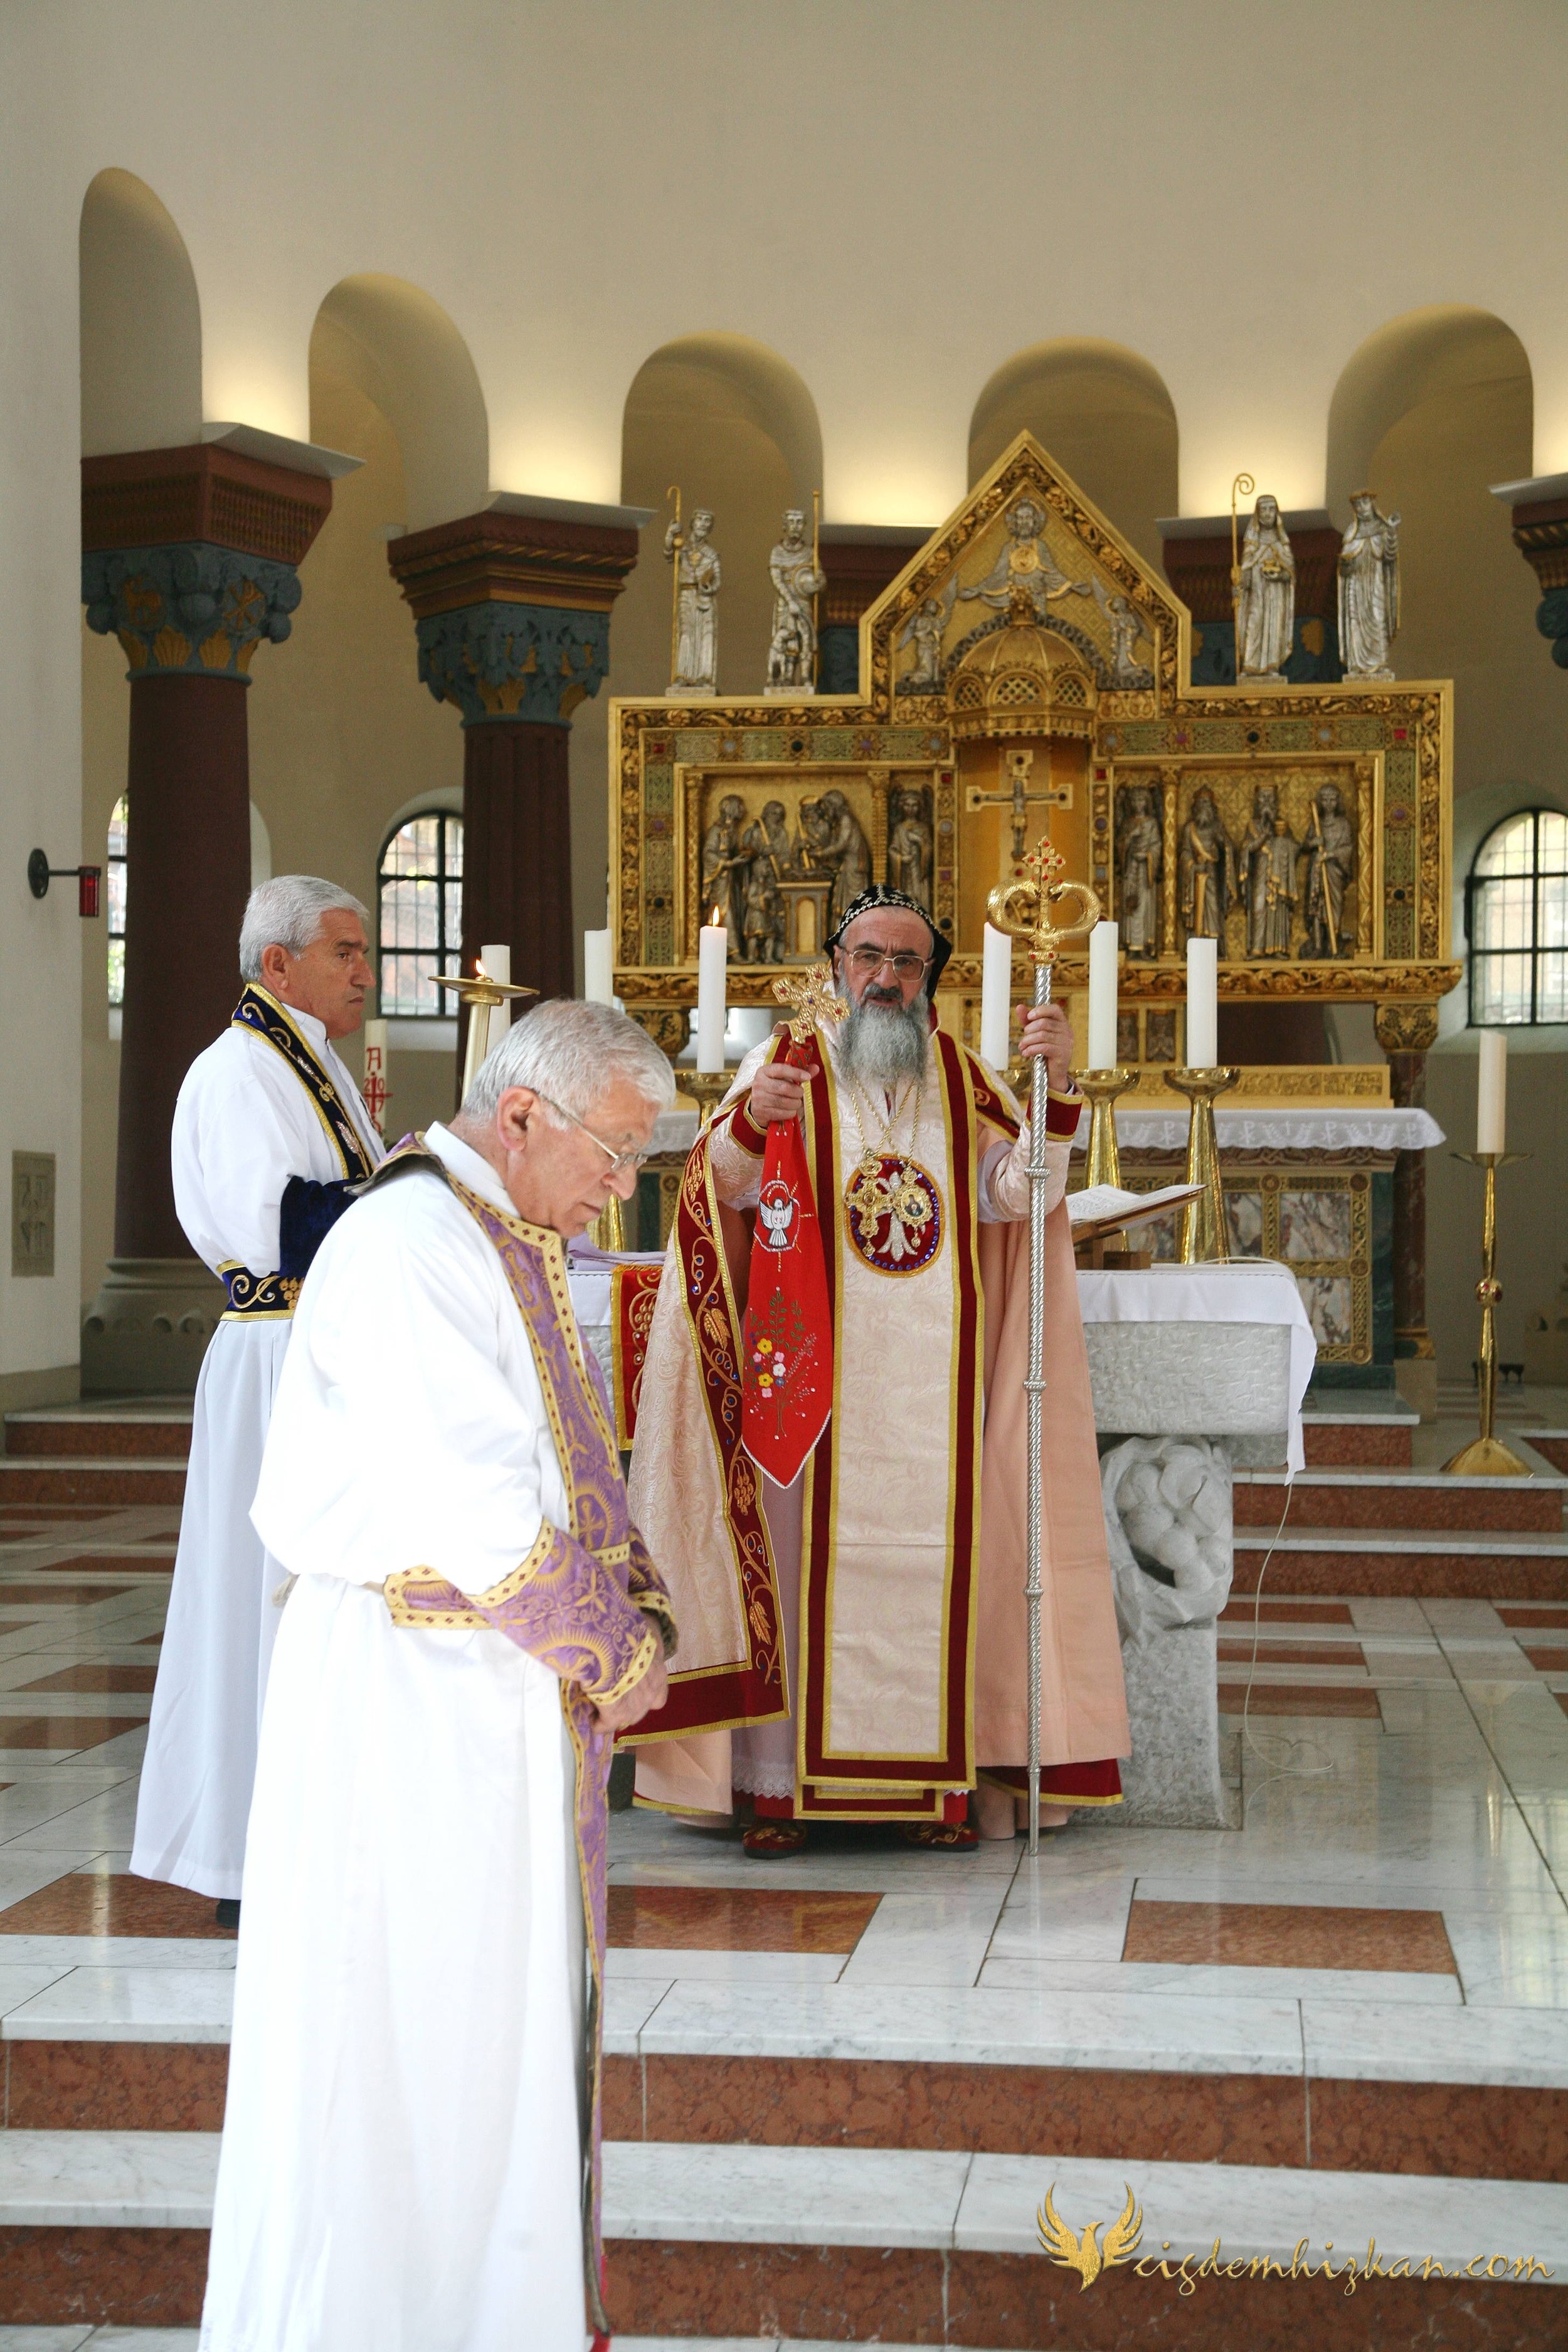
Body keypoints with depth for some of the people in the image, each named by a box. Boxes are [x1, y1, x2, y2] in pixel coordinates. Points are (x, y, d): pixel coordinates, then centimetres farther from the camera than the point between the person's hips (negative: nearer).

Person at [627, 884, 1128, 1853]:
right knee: (802, 1552, -4)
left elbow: (1013, 1191, -2)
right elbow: (721, 1186, -8)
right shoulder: (789, 1064, 6)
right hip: (811, 1369, -2)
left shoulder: (961, 1079, 13)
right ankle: (778, 1783, -1)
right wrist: (750, 1122, -29)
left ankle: (936, 1779, 8)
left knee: (933, 1557, 2)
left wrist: (1055, 1084, -16)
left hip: (930, 1383, 2)